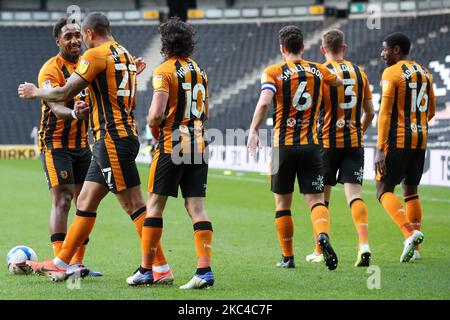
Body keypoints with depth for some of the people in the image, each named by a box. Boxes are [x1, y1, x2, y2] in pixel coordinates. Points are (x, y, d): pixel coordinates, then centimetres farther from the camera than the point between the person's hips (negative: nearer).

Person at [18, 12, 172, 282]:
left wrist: (34, 92, 6)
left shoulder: (96, 55, -10)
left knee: (134, 205, -8)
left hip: (112, 139, -9)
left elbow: (64, 94, -11)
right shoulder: (125, 55, 16)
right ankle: (61, 265, 19)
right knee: (85, 203, 13)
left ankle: (162, 269, -7)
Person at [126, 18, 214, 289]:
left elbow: (156, 115, -17)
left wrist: (154, 129, 1)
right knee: (197, 207, 1)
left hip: (172, 146, -6)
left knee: (155, 204, 3)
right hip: (199, 145, 6)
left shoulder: (164, 71, -8)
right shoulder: (199, 71, 14)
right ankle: (205, 270, -8)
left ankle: (146, 270, 5)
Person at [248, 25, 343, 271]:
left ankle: (288, 257, 17)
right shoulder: (317, 70, 7)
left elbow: (264, 103, -20)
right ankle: (323, 235, -32)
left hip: (283, 145, -1)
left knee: (282, 203, 12)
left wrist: (253, 131, -14)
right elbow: (339, 81, 29)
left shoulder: (273, 72, -3)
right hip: (311, 145, 1)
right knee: (316, 200, -1)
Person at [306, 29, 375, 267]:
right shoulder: (359, 73, 8)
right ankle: (364, 243, -23)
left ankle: (320, 251, 15)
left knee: (321, 197, 9)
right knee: (354, 194, -3)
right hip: (354, 143, 3)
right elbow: (370, 113, 12)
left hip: (328, 143, -3)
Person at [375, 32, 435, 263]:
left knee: (384, 190, -2)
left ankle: (410, 233, -22)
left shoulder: (391, 73, -9)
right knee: (411, 191, 16)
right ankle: (413, 247, 13)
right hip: (420, 140, 7)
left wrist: (380, 148, -17)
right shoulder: (424, 73, 13)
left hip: (397, 140, -7)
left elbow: (385, 112, -15)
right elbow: (431, 112, 20)